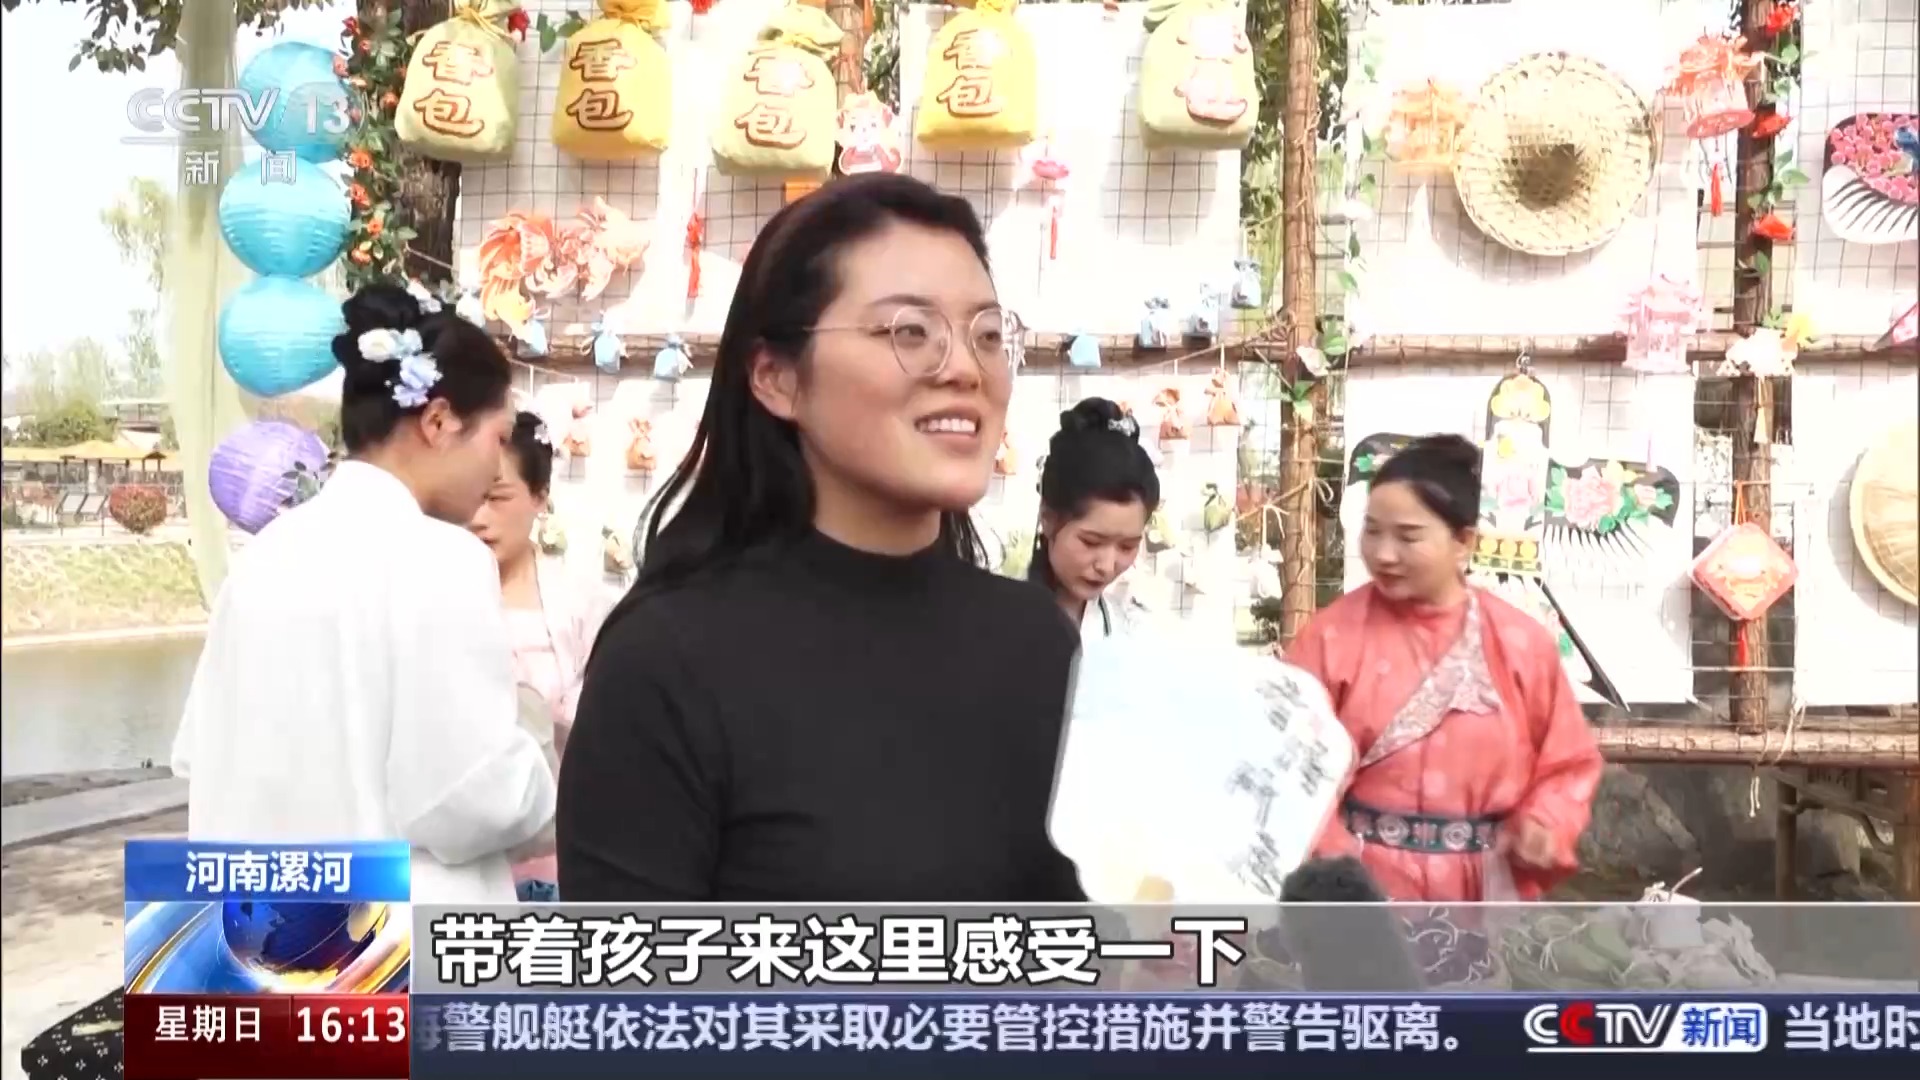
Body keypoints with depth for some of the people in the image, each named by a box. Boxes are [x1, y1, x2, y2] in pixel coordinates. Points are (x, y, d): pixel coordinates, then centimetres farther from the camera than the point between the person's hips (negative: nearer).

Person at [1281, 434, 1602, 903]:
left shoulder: (1522, 642, -1)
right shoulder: (1333, 634, -7)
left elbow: (1569, 764, 8)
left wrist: (1544, 825, -11)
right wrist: (1335, 861, -18)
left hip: (1485, 889, 2)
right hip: (1363, 883, -2)